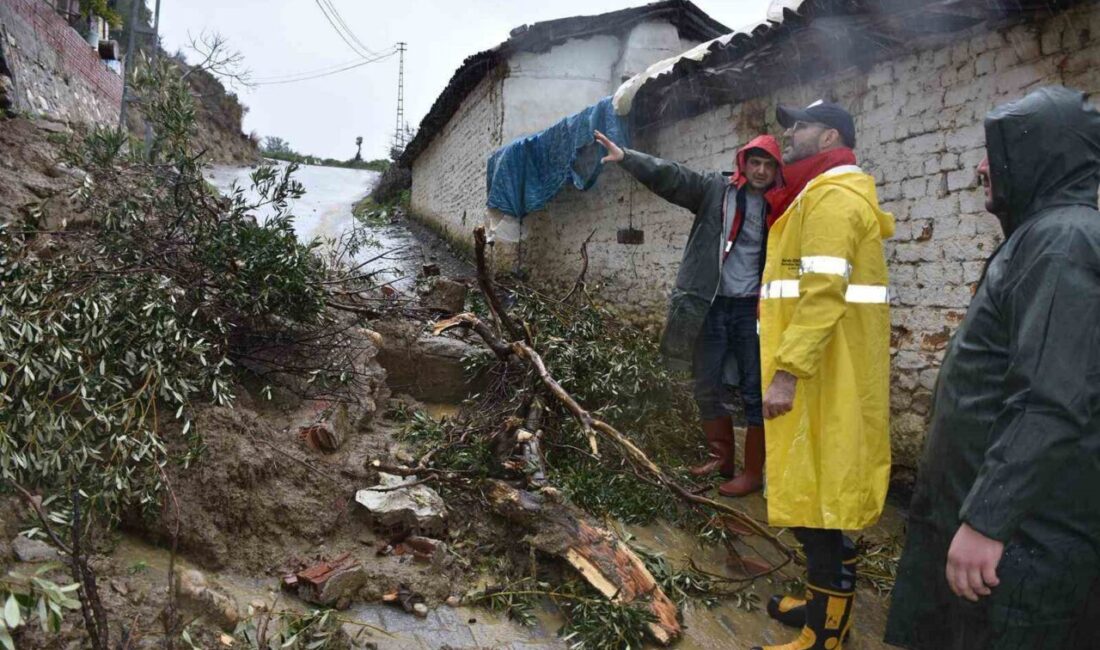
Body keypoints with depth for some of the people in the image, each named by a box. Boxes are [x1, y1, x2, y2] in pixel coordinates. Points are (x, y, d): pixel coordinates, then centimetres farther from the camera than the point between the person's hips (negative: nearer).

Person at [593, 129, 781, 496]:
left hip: (753, 310, -1)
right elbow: (668, 177, -6)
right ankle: (721, 458, 28)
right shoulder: (715, 190, 4)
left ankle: (753, 473, 13)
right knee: (707, 388, 10)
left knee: (755, 393, 3)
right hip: (712, 307, 1)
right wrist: (626, 157, -19)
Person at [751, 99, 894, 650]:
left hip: (822, 374, -11)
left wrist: (787, 371, -28)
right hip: (820, 369, 11)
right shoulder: (819, 195, 21)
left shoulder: (832, 194, -13)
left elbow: (825, 290, -24)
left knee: (817, 494, -5)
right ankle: (824, 602, 31)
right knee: (813, 488, 17)